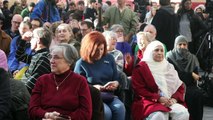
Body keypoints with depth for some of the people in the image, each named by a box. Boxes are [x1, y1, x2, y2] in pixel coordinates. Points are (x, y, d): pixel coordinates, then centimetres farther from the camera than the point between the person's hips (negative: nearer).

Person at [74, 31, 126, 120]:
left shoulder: (109, 58, 10)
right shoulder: (81, 64, -3)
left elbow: (116, 79, 17)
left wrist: (116, 83, -7)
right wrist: (93, 87, -15)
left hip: (110, 95, 4)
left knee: (120, 108, -30)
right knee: (106, 112, -34)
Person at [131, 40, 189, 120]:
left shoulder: (168, 67, 18)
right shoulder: (141, 68, 4)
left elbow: (180, 86, 16)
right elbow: (139, 89, -5)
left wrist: (174, 98, -6)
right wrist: (158, 98, -14)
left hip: (170, 102, 5)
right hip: (149, 102, -4)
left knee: (183, 113, -26)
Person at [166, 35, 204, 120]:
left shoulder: (192, 58, 11)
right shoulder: (170, 57, -1)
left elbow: (196, 75, 6)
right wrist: (191, 75, -9)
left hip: (189, 85, 4)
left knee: (198, 94, -27)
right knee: (190, 95, -31)